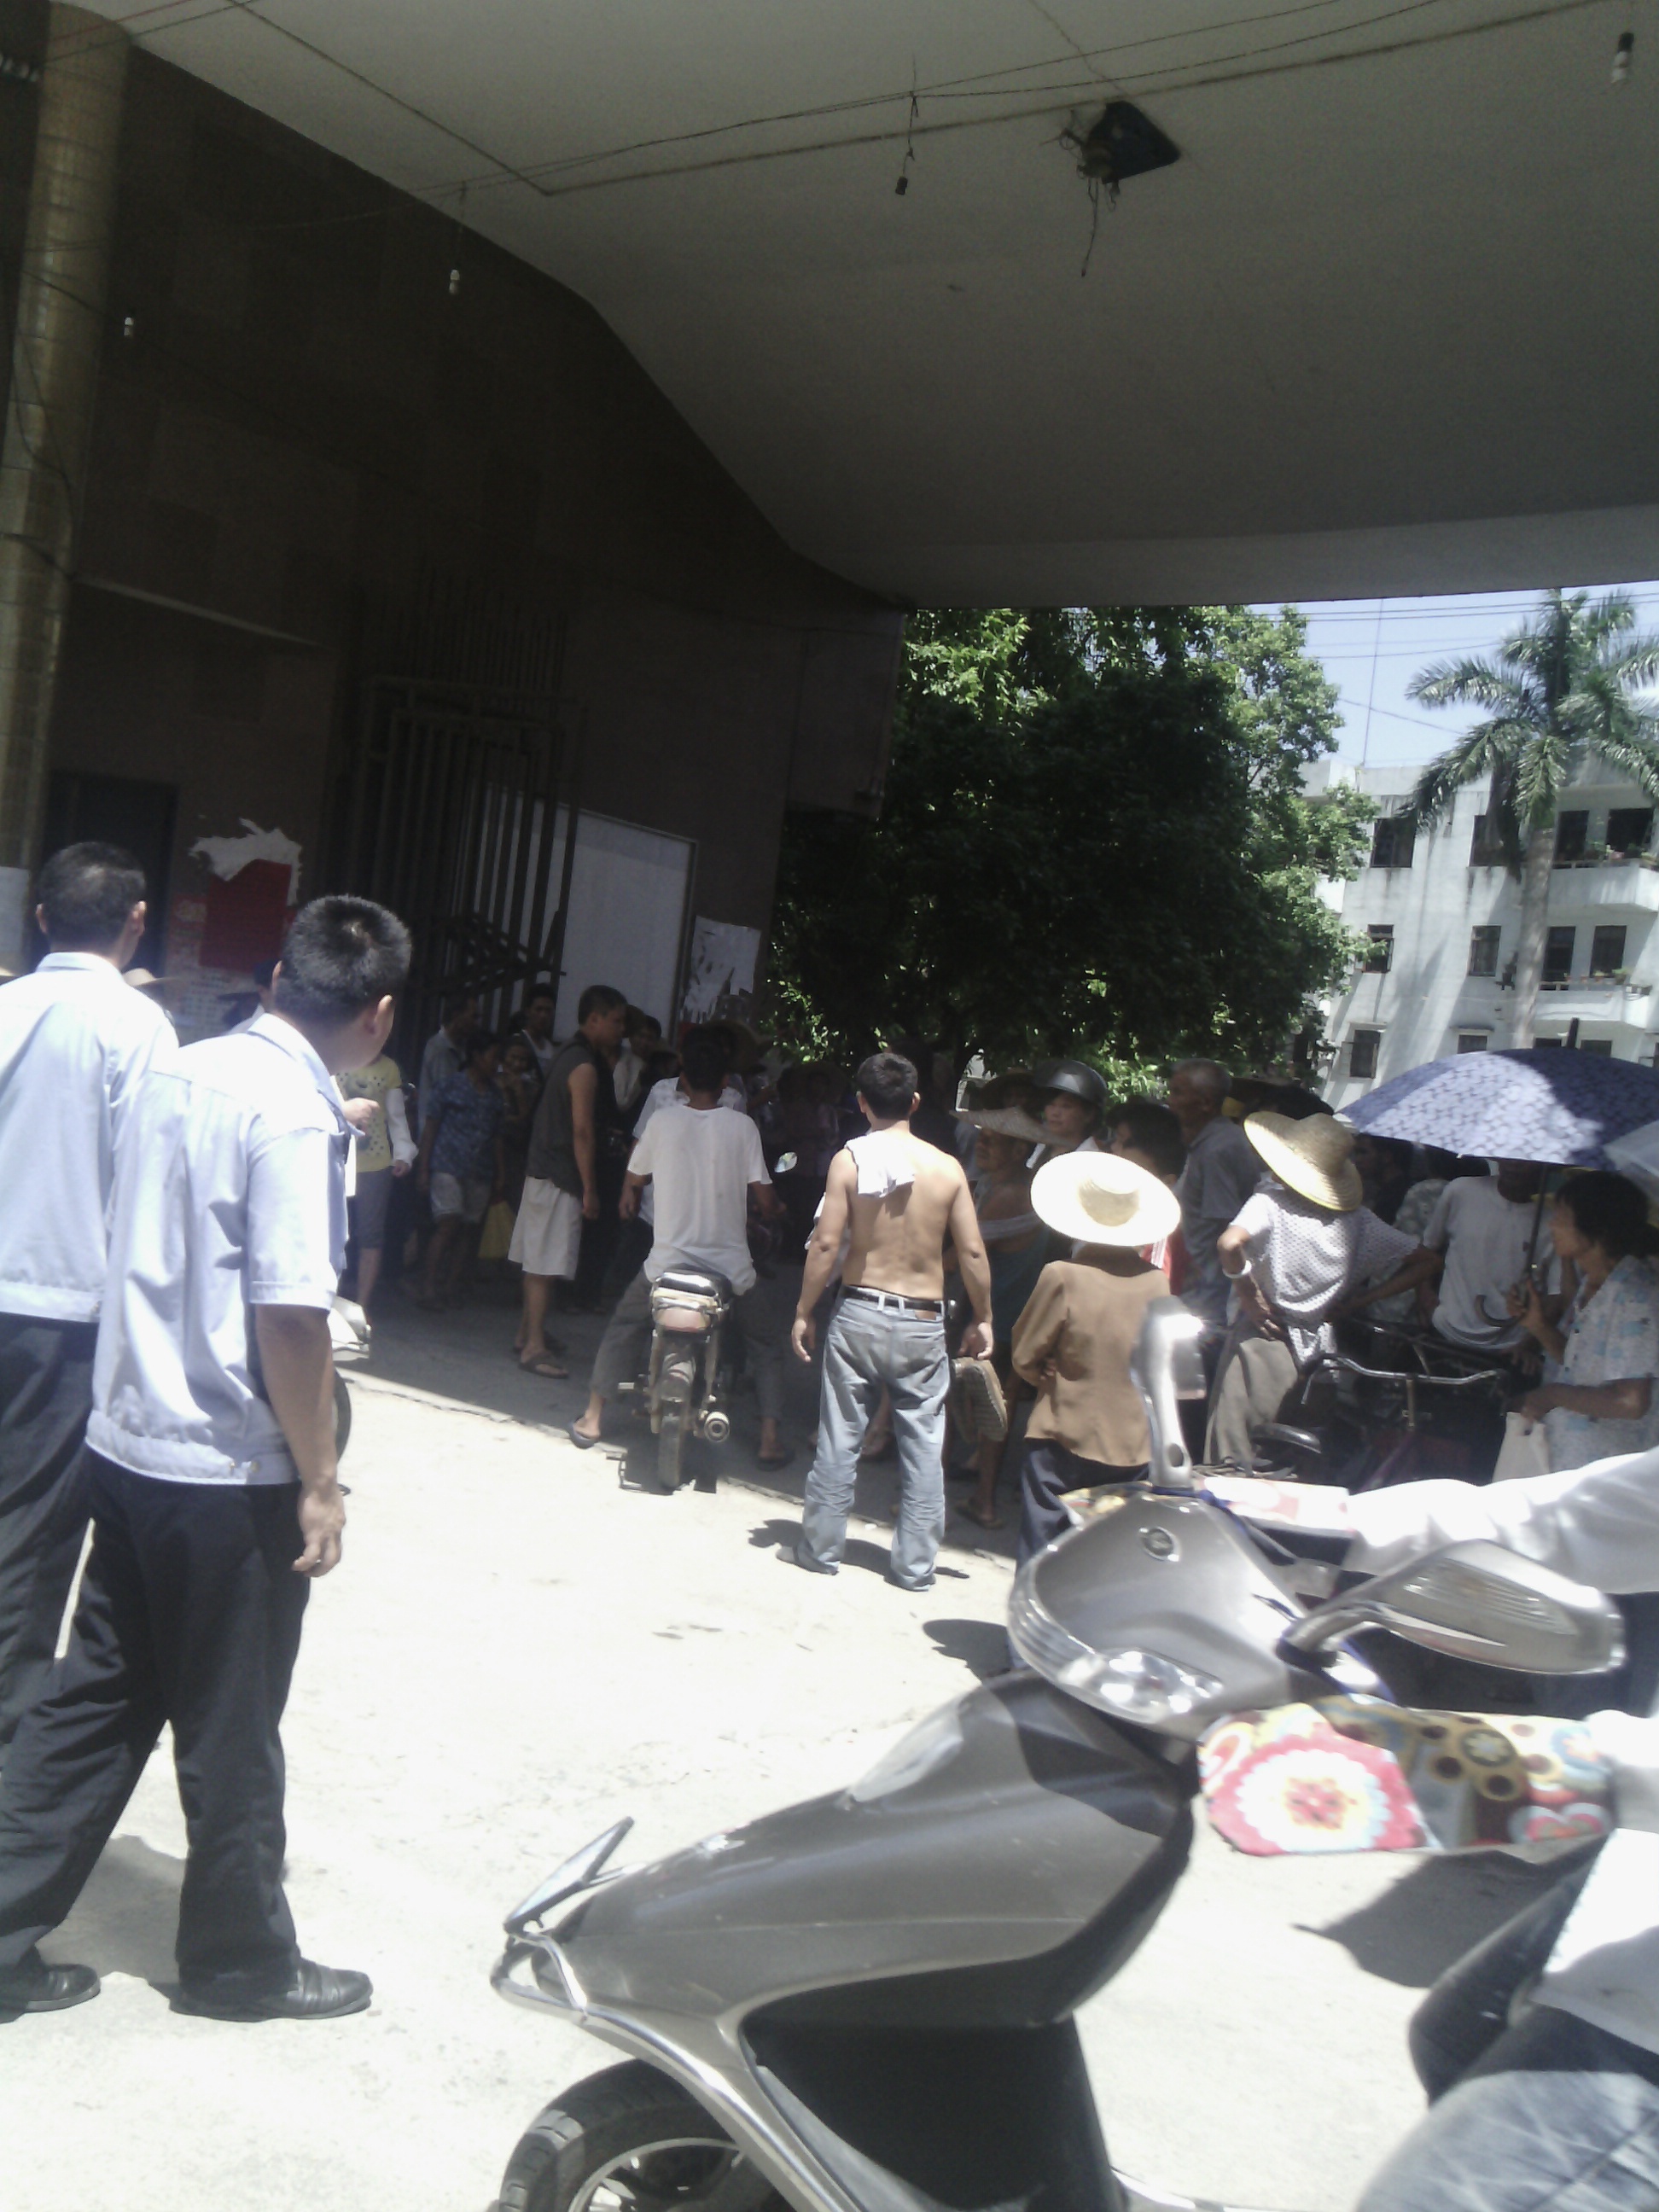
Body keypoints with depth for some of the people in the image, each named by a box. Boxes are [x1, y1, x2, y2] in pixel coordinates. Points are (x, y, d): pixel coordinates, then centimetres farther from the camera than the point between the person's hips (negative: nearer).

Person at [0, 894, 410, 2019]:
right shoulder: (296, 1114, -20)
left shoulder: (184, 1072, 5)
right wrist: (320, 1482, -15)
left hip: (130, 1443, 8)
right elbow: (290, 1316, -23)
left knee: (97, 1702, 18)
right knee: (232, 1729, 10)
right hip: (231, 1471, -7)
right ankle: (242, 1958, 28)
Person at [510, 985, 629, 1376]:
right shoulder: (586, 1066, -17)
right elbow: (582, 1131, -19)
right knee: (546, 1264, -7)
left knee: (538, 1261, 16)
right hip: (560, 1177, -10)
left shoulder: (569, 1054, 13)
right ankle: (534, 1346, -5)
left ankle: (529, 1332, 25)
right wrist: (590, 1190, -17)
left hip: (545, 1169, 10)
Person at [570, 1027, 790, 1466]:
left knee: (624, 1327, 25)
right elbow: (765, 1199, -9)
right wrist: (774, 1206, 16)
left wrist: (629, 1203, 36)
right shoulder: (743, 1126, -7)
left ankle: (592, 1420, 25)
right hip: (731, 1266, -1)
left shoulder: (663, 1123, -3)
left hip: (668, 1261, 1)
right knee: (766, 1345, 19)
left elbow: (634, 1180, 13)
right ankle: (769, 1440, 11)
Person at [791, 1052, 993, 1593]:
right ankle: (914, 1564, 13)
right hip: (923, 1323, 1)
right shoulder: (947, 1167, -2)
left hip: (859, 1313, -1)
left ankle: (819, 1549, 18)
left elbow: (826, 1244, -9)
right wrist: (982, 1320, 11)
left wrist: (804, 1313, 0)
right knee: (924, 1445, 9)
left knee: (839, 1437, 8)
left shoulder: (849, 1159, -6)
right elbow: (973, 1253, -1)